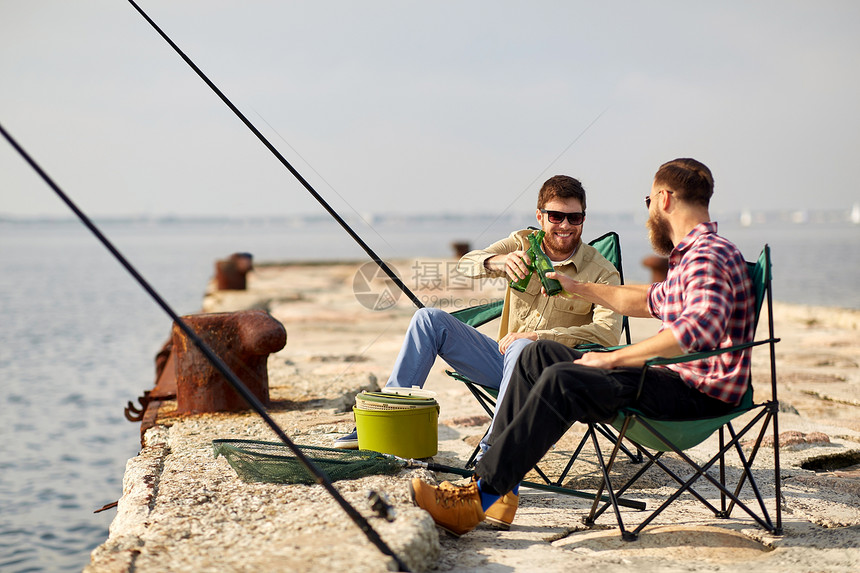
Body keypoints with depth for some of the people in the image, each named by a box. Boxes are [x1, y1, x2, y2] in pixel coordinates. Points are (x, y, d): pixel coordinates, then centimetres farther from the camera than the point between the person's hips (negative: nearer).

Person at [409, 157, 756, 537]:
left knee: (563, 380, -28)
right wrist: (578, 288, 38)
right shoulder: (693, 253, 19)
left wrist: (613, 357, -28)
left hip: (700, 392, -11)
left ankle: (481, 499, -25)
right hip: (677, 377, 11)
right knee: (540, 355, 6)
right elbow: (651, 300, 35)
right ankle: (497, 484, -1)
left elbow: (698, 328, -34)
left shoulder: (709, 256, -16)